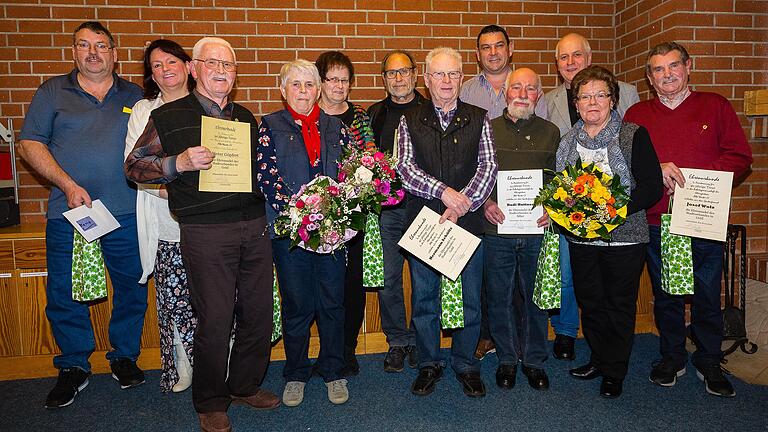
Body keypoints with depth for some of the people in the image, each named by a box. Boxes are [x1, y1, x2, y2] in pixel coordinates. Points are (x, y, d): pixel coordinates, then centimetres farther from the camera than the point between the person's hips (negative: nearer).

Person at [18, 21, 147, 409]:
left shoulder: (134, 96, 11)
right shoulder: (52, 92, 8)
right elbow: (29, 144, 2)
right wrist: (68, 185, -10)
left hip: (126, 214, 1)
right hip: (68, 214, 0)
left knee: (131, 288, 7)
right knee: (64, 293, 6)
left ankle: (125, 357, 26)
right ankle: (73, 367, 24)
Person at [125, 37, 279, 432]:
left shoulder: (246, 118, 16)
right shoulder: (168, 117, 3)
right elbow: (133, 166, 3)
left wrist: (266, 216, 12)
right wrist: (178, 163, -14)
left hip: (254, 227, 5)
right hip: (205, 232, -5)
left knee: (259, 314, 9)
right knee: (215, 321, -1)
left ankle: (245, 386, 31)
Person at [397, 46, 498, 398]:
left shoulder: (478, 119, 6)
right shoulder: (410, 122, 6)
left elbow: (489, 167, -3)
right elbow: (405, 168, -5)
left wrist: (461, 204, -16)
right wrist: (443, 191, -19)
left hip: (468, 221, 0)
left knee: (470, 297, 9)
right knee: (424, 297, 9)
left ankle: (465, 363, 28)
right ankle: (429, 363, 28)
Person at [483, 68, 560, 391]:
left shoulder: (550, 133, 9)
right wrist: (485, 202, -12)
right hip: (497, 231, 0)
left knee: (535, 297, 10)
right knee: (500, 298, 9)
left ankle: (534, 359, 28)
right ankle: (507, 359, 27)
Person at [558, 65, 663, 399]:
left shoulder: (634, 136, -5)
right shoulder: (568, 141, 8)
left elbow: (652, 187, -11)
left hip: (623, 237, -4)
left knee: (619, 305, 7)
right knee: (590, 303, 15)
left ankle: (614, 372, 24)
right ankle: (598, 359, 35)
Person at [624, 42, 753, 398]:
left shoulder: (715, 106, 7)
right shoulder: (636, 115, 9)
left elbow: (740, 156, 1)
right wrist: (656, 169, -15)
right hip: (656, 223, 1)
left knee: (707, 295, 7)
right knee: (665, 295, 12)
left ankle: (708, 362, 26)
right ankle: (671, 357, 29)